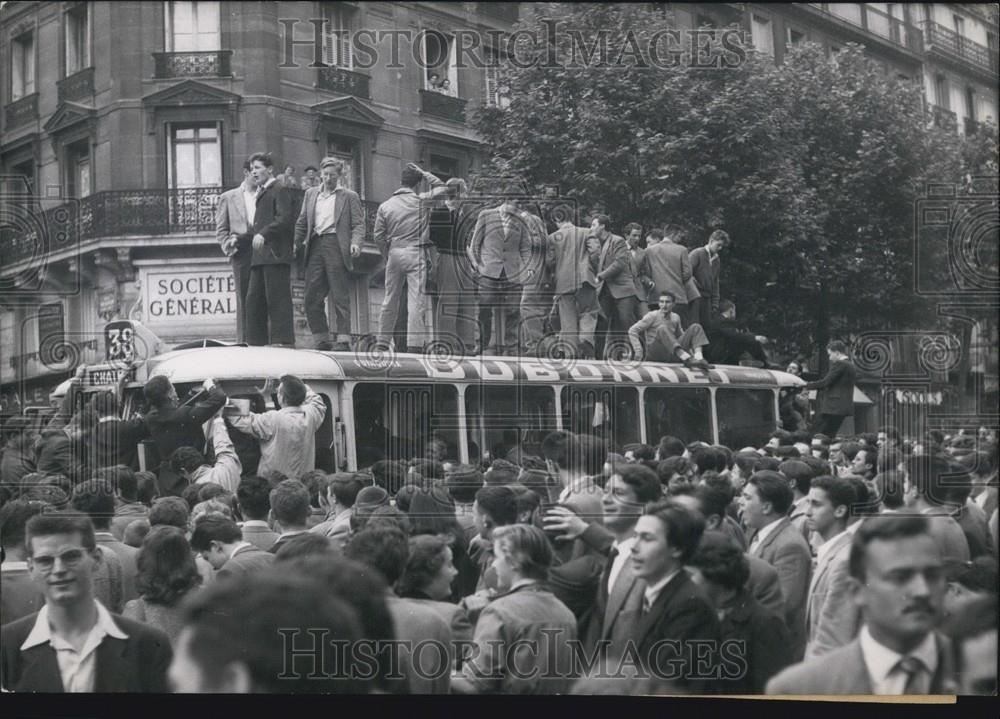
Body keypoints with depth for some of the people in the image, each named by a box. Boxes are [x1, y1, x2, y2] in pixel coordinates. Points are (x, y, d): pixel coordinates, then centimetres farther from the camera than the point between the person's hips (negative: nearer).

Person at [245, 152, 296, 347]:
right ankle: (257, 342, 10)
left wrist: (263, 234, -27)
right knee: (254, 299, 7)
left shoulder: (280, 190, -4)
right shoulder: (261, 192, 24)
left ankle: (283, 340, -8)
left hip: (275, 254, -9)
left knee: (277, 299, -9)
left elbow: (285, 219, -17)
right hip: (259, 256, 9)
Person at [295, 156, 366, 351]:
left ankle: (343, 340, -5)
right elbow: (301, 223, 20)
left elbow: (358, 224, 1)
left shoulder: (349, 196, 7)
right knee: (312, 298, 2)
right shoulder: (311, 194, 19)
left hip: (336, 246, -4)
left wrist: (355, 243, -16)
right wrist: (296, 244, 8)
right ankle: (322, 340, 11)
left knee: (340, 297, -7)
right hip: (315, 246, 4)